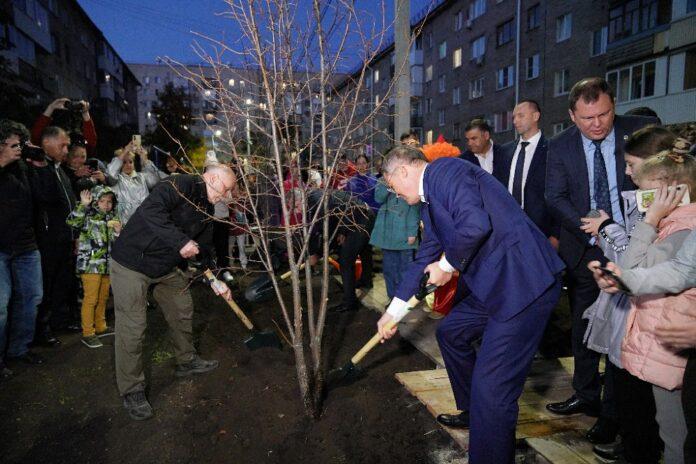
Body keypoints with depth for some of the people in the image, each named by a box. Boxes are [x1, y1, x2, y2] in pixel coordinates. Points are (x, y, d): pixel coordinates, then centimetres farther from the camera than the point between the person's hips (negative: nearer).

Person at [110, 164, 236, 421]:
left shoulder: (206, 209, 7)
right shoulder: (181, 185, -22)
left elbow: (204, 248, 13)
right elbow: (150, 210, -37)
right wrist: (181, 241, -36)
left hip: (167, 266, 9)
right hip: (132, 262, -9)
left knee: (183, 309, 17)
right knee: (132, 326, -4)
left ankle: (186, 361, 38)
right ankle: (132, 390, 11)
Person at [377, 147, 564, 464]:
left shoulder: (445, 170, -11)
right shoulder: (429, 197, 19)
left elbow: (475, 223, -28)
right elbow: (425, 258, 25)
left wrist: (447, 265, -9)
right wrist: (394, 311, 29)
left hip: (525, 281, -11)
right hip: (493, 282, 11)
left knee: (491, 390, -10)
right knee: (450, 333, 26)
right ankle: (472, 413, 44)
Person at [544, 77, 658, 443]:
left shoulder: (642, 130, -6)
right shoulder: (560, 146, -2)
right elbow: (555, 198, -7)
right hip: (583, 250, 2)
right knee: (583, 328, 14)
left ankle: (613, 412, 21)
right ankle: (586, 396, 34)